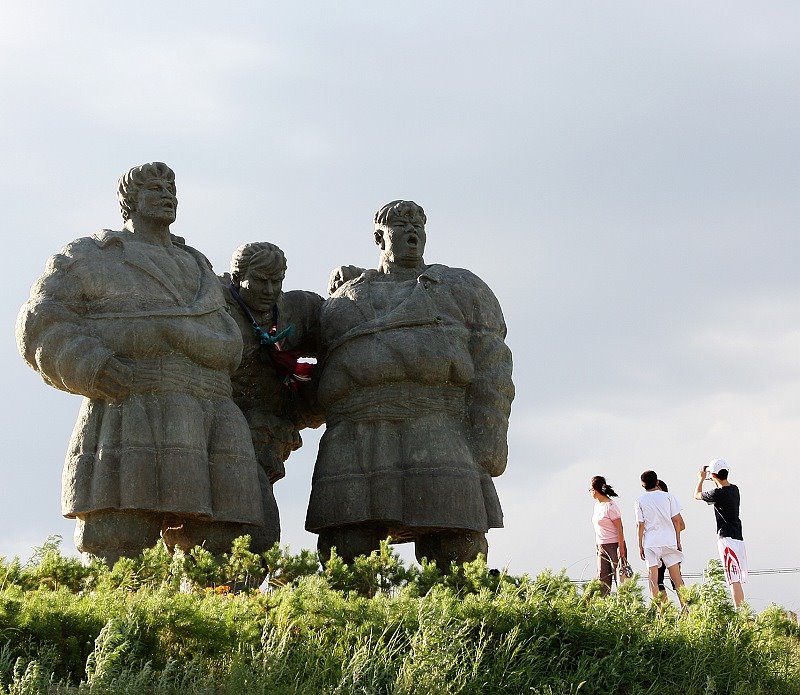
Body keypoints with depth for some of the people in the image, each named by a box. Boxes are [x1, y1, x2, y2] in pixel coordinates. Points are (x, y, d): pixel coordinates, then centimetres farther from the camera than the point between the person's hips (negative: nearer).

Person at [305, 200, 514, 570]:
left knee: (455, 571, -13)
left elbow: (490, 367, 5)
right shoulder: (342, 300, 26)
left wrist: (488, 443, -7)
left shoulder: (462, 288, 18)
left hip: (438, 440, -2)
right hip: (358, 448, 2)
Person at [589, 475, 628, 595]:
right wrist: (597, 547, 18)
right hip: (602, 547, 9)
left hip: (614, 545, -9)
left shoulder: (610, 506, -16)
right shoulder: (597, 505, 11)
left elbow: (619, 528, -17)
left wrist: (621, 549, -19)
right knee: (602, 578, 6)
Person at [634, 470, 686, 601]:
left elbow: (641, 525, -2)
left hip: (650, 543, -1)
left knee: (653, 580, 1)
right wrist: (678, 542, 9)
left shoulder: (640, 501, -1)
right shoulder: (668, 497, 1)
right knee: (677, 578, 6)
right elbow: (677, 521, 2)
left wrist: (640, 546, 5)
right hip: (669, 541, 1)